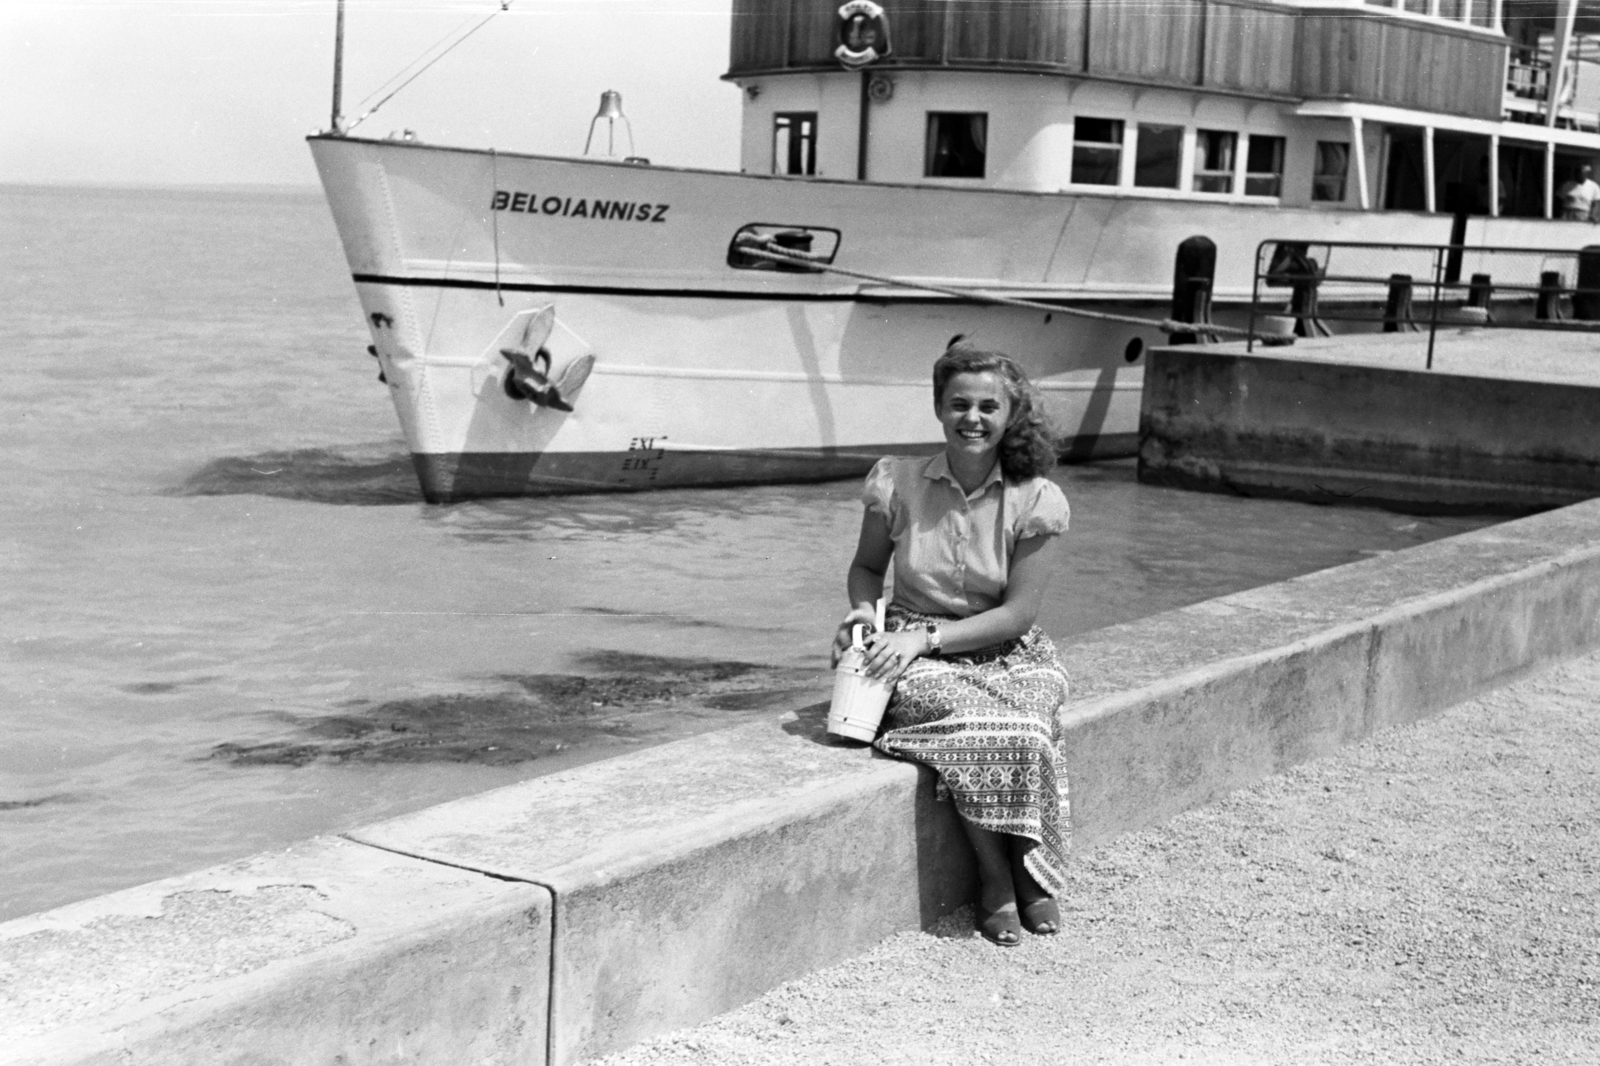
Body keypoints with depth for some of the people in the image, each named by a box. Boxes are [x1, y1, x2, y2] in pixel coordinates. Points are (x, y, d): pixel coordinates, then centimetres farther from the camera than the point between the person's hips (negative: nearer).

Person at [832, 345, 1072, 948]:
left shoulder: (1034, 500, -6)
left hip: (1005, 651, 0)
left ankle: (1033, 876, -14)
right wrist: (863, 609, -9)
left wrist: (927, 635, -19)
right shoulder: (898, 485, -3)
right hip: (917, 653, 0)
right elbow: (867, 565, 14)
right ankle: (997, 881, -20)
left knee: (1022, 725, -34)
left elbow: (1019, 611, -9)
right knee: (965, 721, -33)